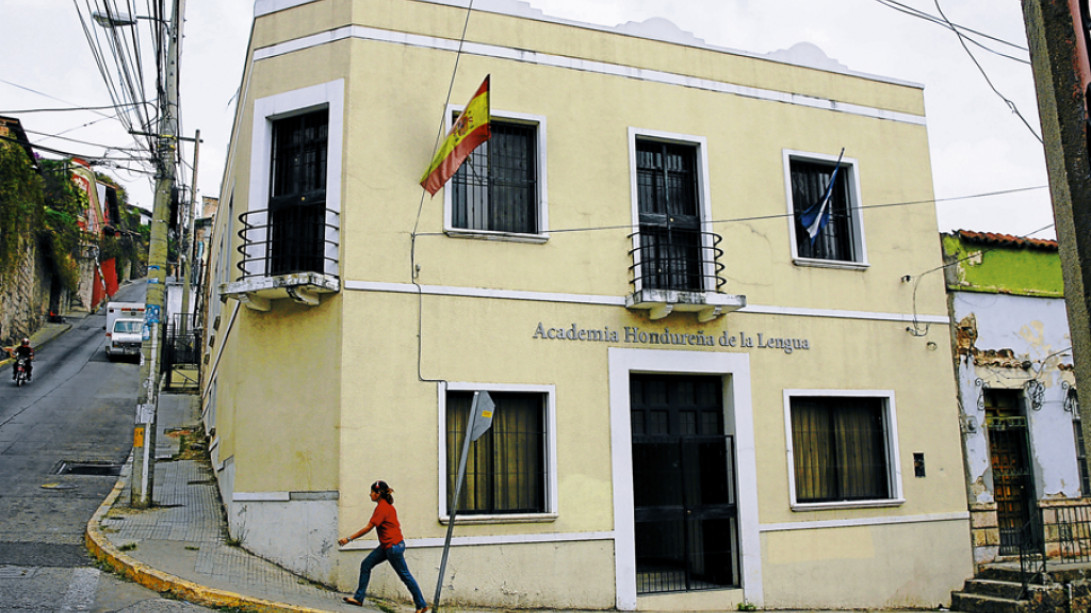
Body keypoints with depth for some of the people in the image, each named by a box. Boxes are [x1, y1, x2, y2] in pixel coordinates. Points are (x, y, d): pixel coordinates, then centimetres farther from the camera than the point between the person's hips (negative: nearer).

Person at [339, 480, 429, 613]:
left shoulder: (382, 507, -18)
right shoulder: (387, 505, 11)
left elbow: (368, 528, -19)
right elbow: (397, 525, 17)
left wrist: (349, 539, -15)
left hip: (393, 546, -10)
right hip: (386, 546, 10)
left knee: (405, 575, -1)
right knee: (365, 565, 7)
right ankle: (358, 598, 12)